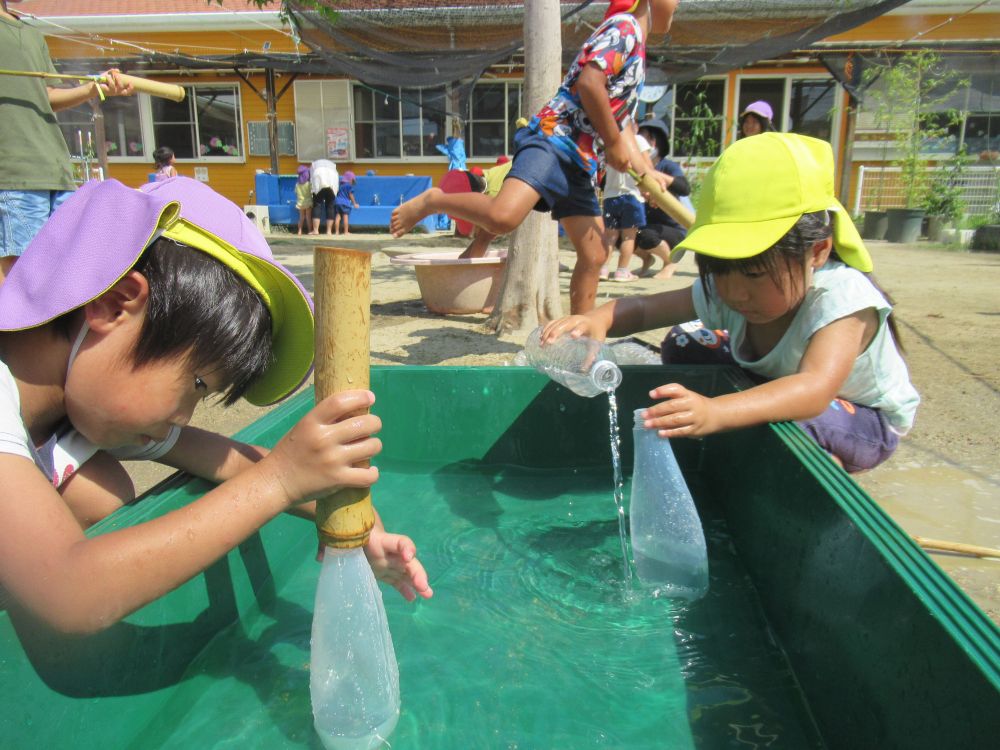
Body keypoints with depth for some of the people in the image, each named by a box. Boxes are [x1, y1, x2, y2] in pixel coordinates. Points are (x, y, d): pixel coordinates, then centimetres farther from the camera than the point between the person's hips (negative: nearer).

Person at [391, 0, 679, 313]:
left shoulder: (636, 47, 28)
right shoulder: (625, 27, -1)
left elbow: (619, 115, 33)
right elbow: (589, 83, -18)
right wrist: (614, 143, -9)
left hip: (580, 164, 10)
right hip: (553, 140, -10)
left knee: (593, 256, 7)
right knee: (503, 216, -33)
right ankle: (432, 200, -7)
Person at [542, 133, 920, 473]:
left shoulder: (841, 296, -38)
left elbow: (815, 389, -54)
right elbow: (645, 308, -21)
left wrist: (715, 412, -71)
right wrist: (598, 318, -46)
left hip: (867, 419, -5)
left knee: (793, 423, -39)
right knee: (683, 346, -5)